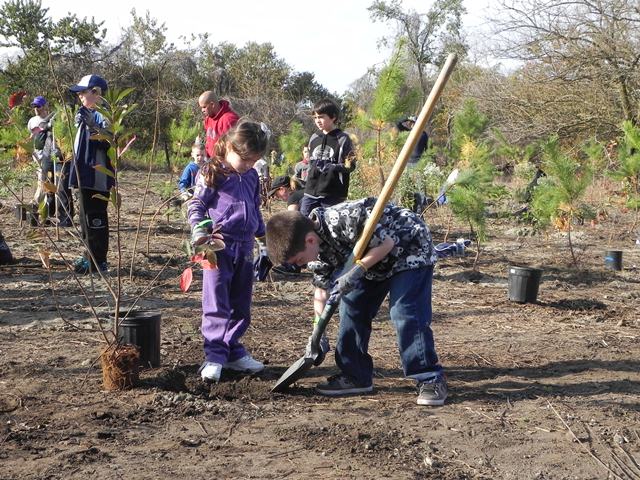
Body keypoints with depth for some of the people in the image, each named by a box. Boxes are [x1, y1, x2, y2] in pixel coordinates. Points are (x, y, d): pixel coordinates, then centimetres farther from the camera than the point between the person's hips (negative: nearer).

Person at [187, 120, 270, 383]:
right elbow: (195, 205, -7)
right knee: (216, 304, -6)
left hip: (244, 247, 7)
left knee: (241, 305, 12)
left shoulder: (251, 176, 12)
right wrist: (199, 230, -22)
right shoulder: (212, 174, -7)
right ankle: (214, 356, -3)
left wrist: (263, 238, 27)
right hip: (218, 245, -6)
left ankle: (233, 351, 22)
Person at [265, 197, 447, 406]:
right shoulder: (316, 248, -10)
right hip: (372, 262, 8)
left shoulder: (345, 219, -37)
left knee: (405, 314, -19)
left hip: (409, 249, -8)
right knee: (352, 308, 2)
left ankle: (431, 380, -10)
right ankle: (355, 375, 12)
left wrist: (357, 270, -33)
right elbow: (322, 288, 0)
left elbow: (387, 242, -27)